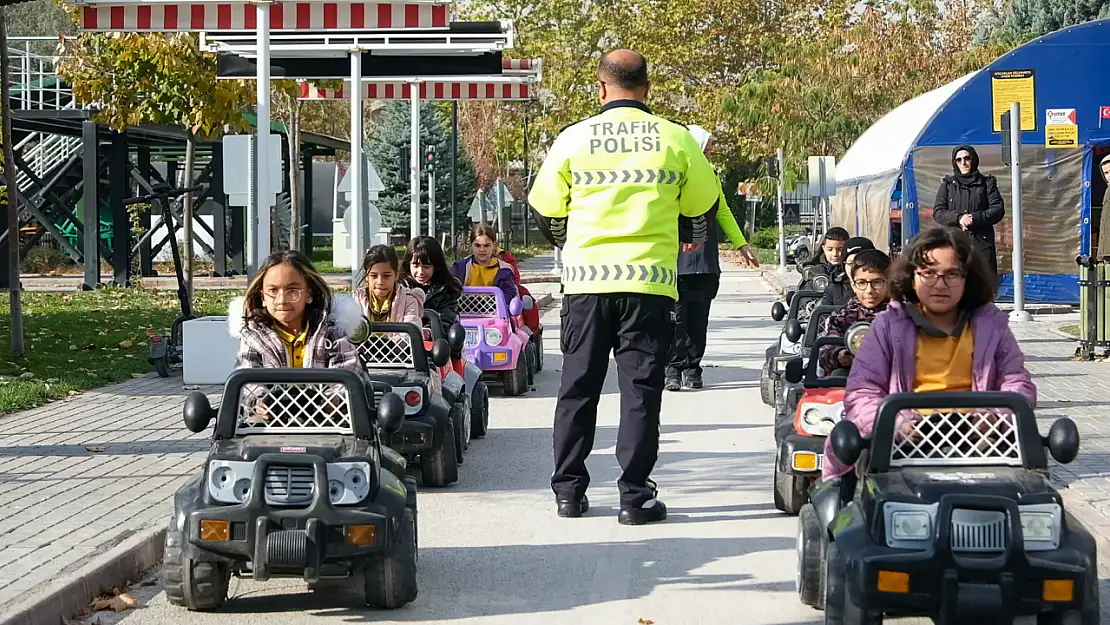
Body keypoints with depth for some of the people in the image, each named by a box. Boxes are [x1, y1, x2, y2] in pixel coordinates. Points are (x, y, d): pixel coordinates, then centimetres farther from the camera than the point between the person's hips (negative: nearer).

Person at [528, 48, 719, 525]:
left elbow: (546, 214, 12)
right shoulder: (676, 139, 1)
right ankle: (635, 496, 0)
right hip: (650, 280, -1)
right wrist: (683, 237, 34)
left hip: (586, 277, 1)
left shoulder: (574, 138, 2)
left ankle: (569, 489, 15)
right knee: (640, 387, 2)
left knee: (578, 386, 11)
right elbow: (701, 210, 12)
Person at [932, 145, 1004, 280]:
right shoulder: (947, 184, 14)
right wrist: (958, 218, -14)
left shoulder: (986, 183, 11)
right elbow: (937, 212, 5)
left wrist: (974, 218, -13)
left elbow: (998, 210, 2)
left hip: (982, 240, 0)